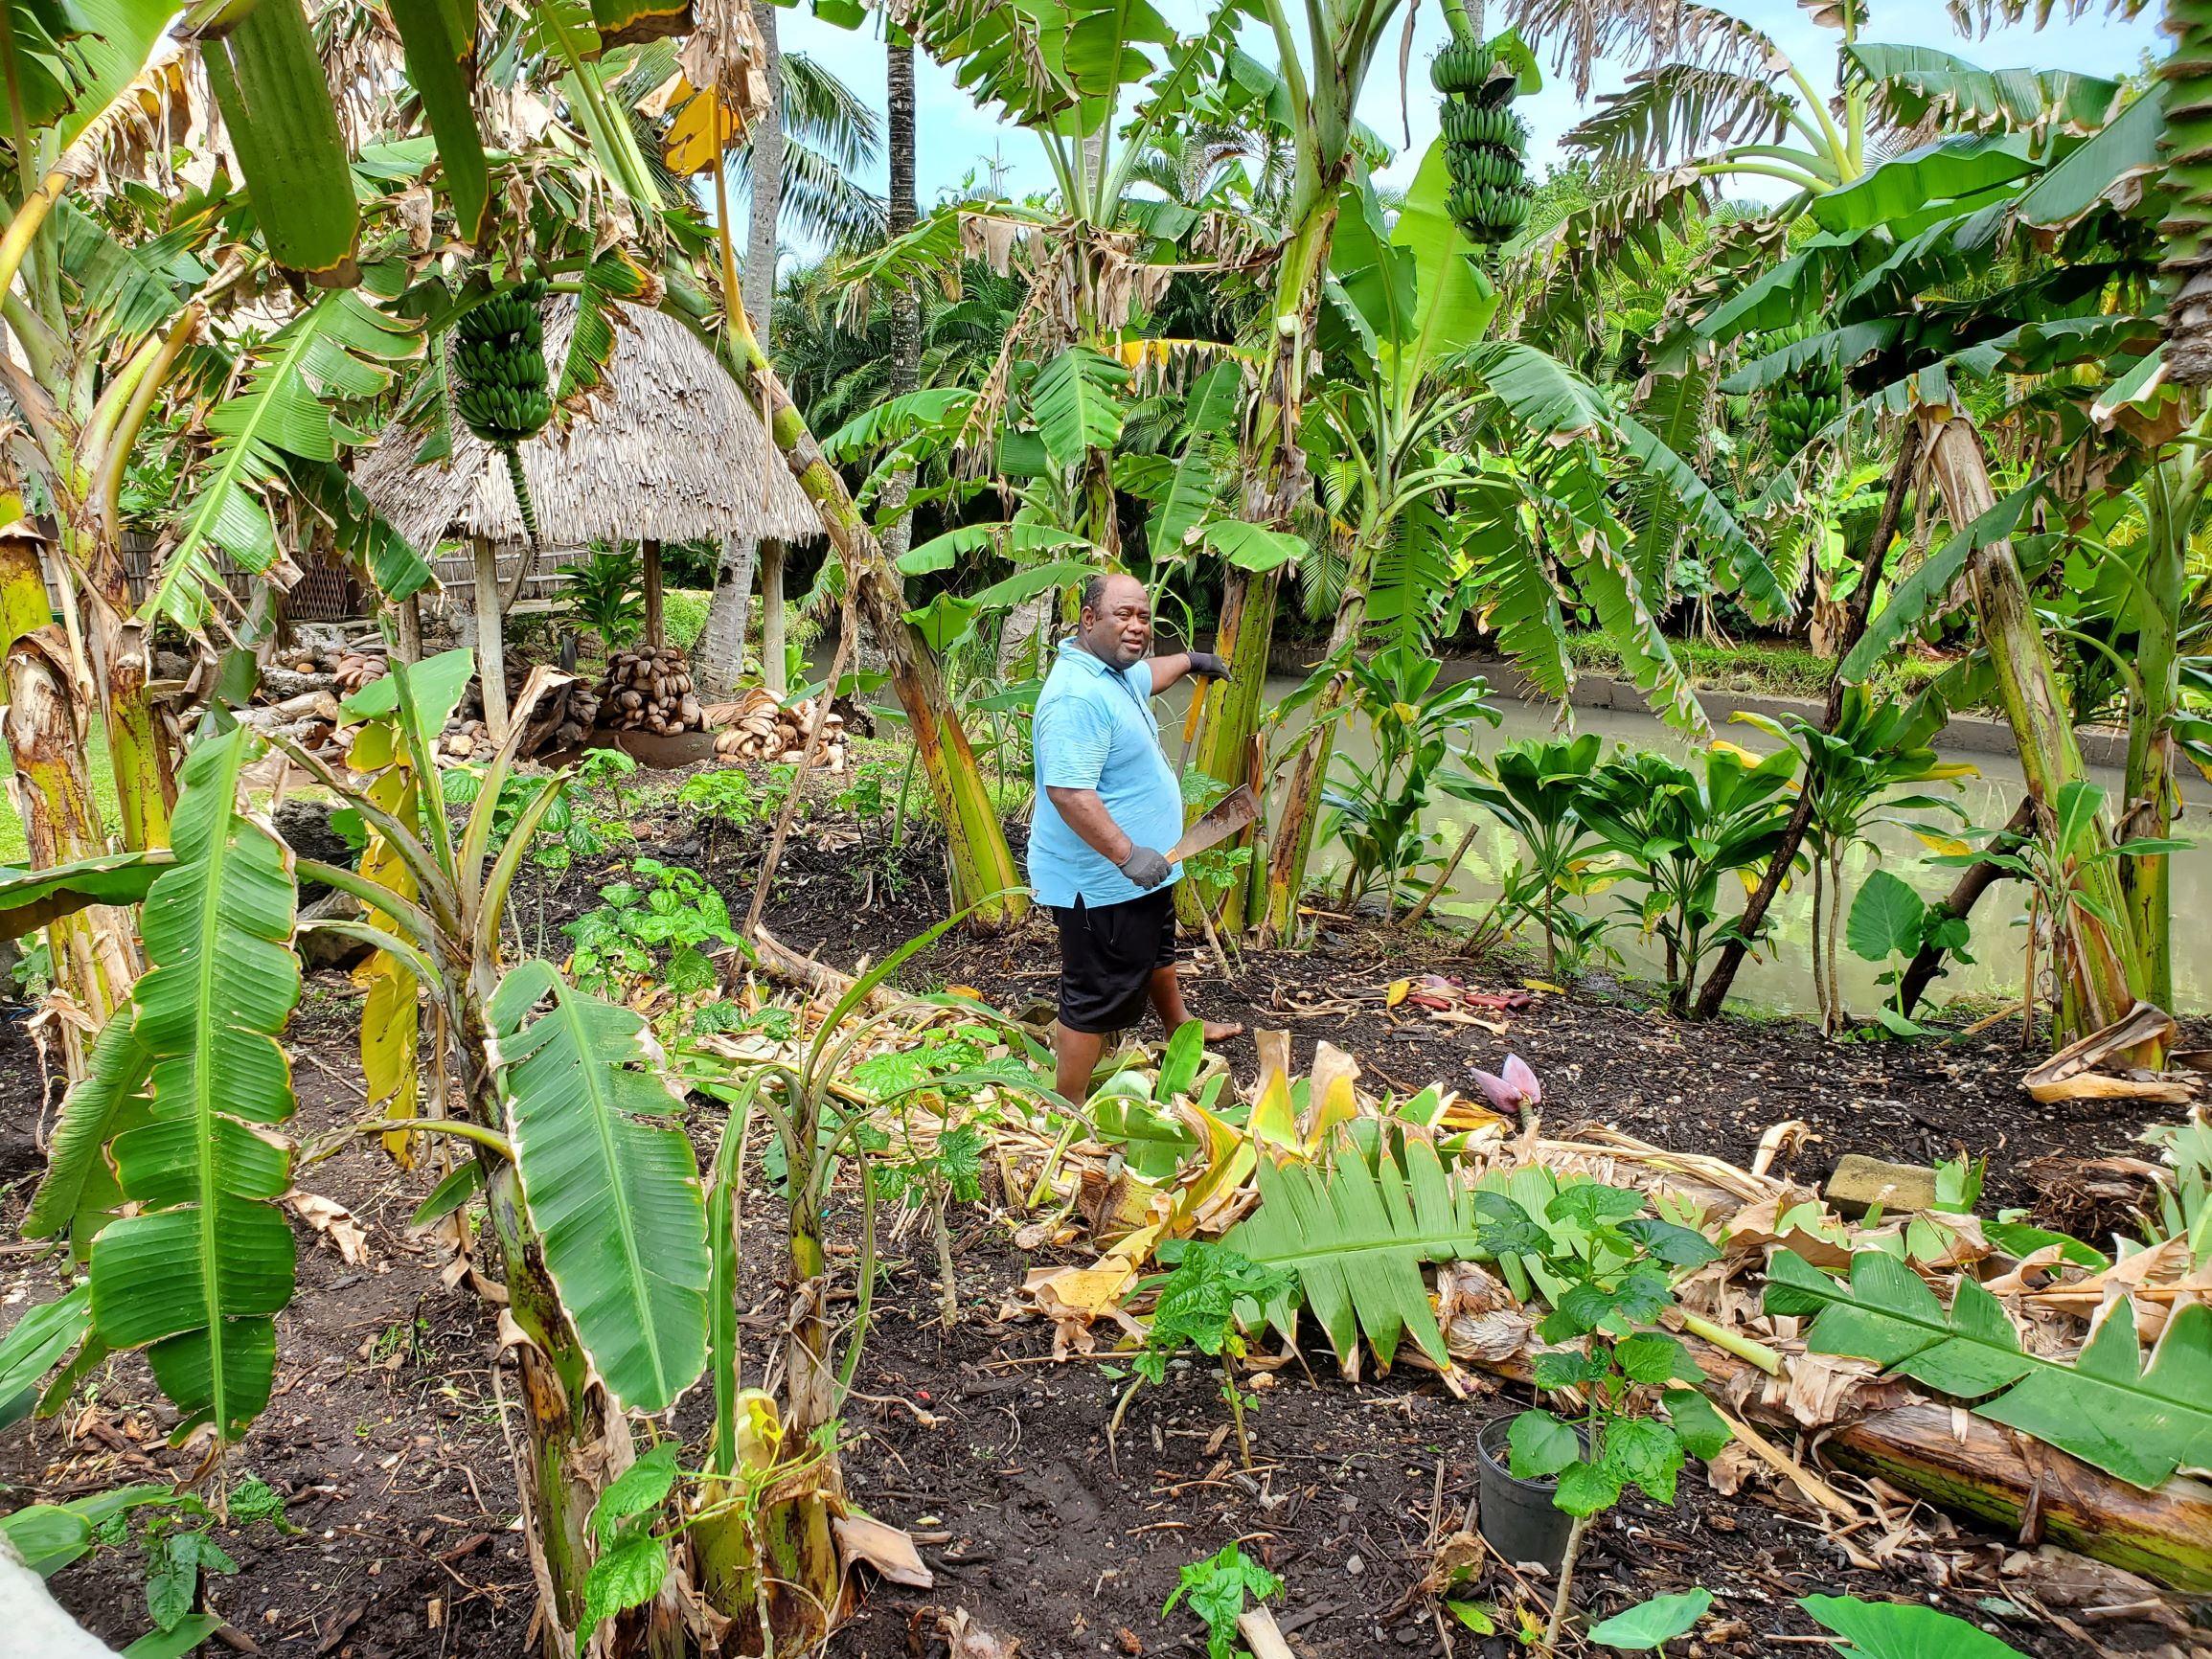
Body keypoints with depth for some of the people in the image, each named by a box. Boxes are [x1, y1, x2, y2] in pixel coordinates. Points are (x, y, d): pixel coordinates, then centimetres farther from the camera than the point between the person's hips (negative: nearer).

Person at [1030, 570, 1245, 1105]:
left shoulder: (1115, 672, 5)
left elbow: (1146, 675, 32)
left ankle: (1180, 1027, 58)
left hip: (1142, 868, 11)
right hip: (1102, 882, -11)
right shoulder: (1078, 696, -29)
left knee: (1157, 951, 33)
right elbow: (1068, 791, -36)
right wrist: (1127, 855, -36)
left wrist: (1191, 660, 46)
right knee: (1095, 999, 0)